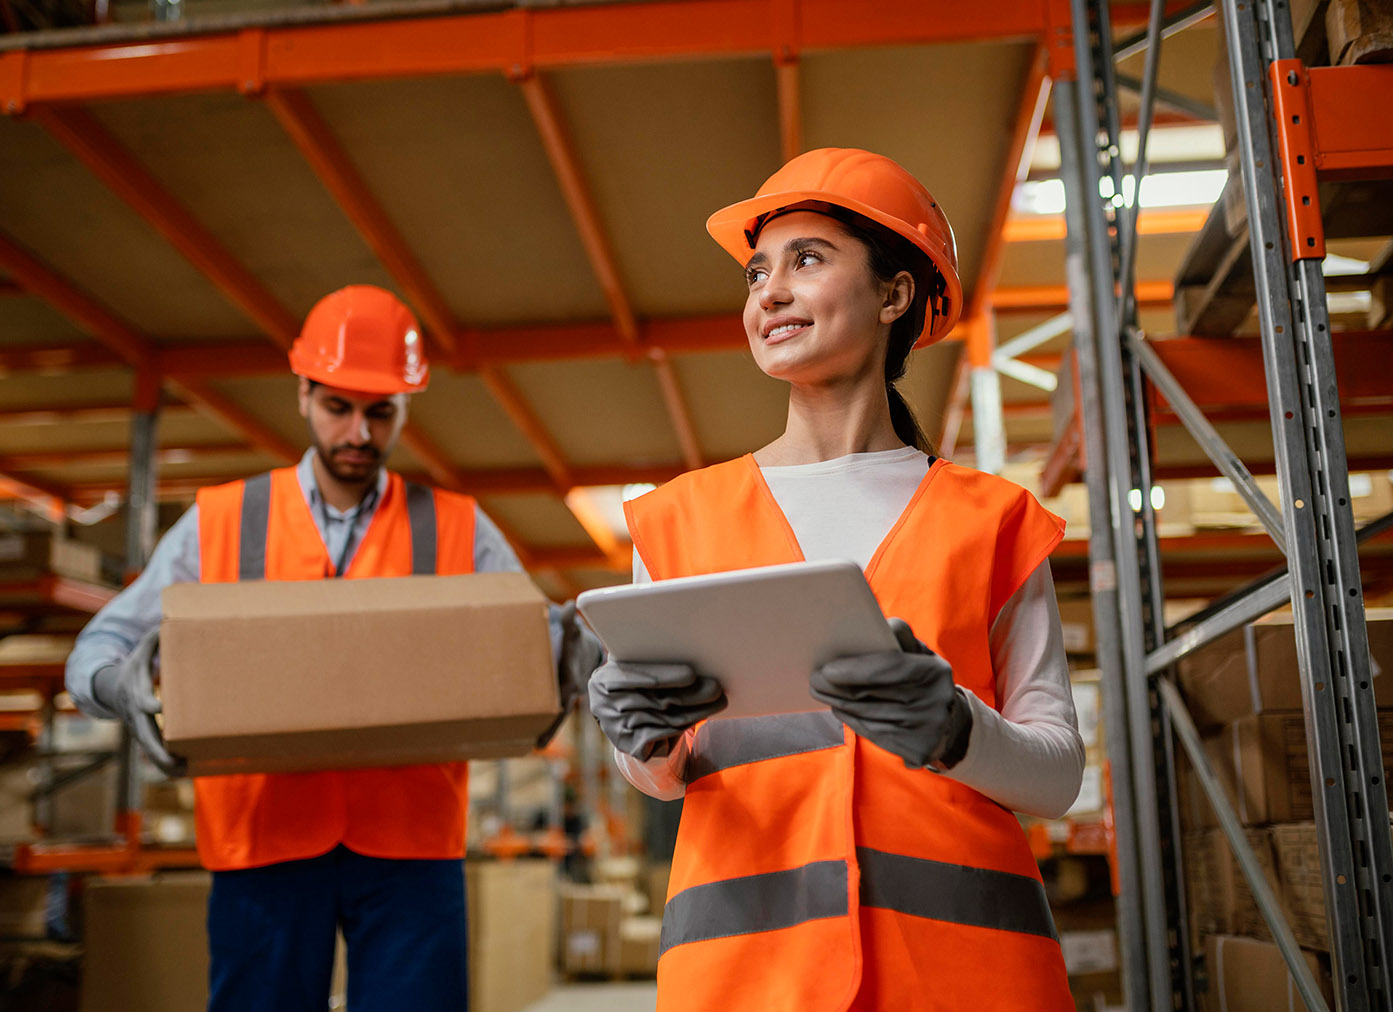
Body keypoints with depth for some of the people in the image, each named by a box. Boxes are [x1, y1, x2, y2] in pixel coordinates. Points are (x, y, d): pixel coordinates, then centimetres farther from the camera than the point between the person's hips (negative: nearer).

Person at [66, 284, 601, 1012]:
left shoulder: (457, 529, 10)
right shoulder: (219, 523, 10)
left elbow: (536, 636, 3)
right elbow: (99, 647, 8)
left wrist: (567, 659, -22)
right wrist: (121, 686, -17)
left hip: (411, 842, 0)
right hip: (263, 842, 0)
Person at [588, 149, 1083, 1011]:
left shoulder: (988, 518, 5)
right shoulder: (684, 515, 8)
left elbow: (1059, 774, 1)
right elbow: (660, 777, 11)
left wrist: (953, 730, -18)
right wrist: (650, 741, -12)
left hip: (960, 941, 0)